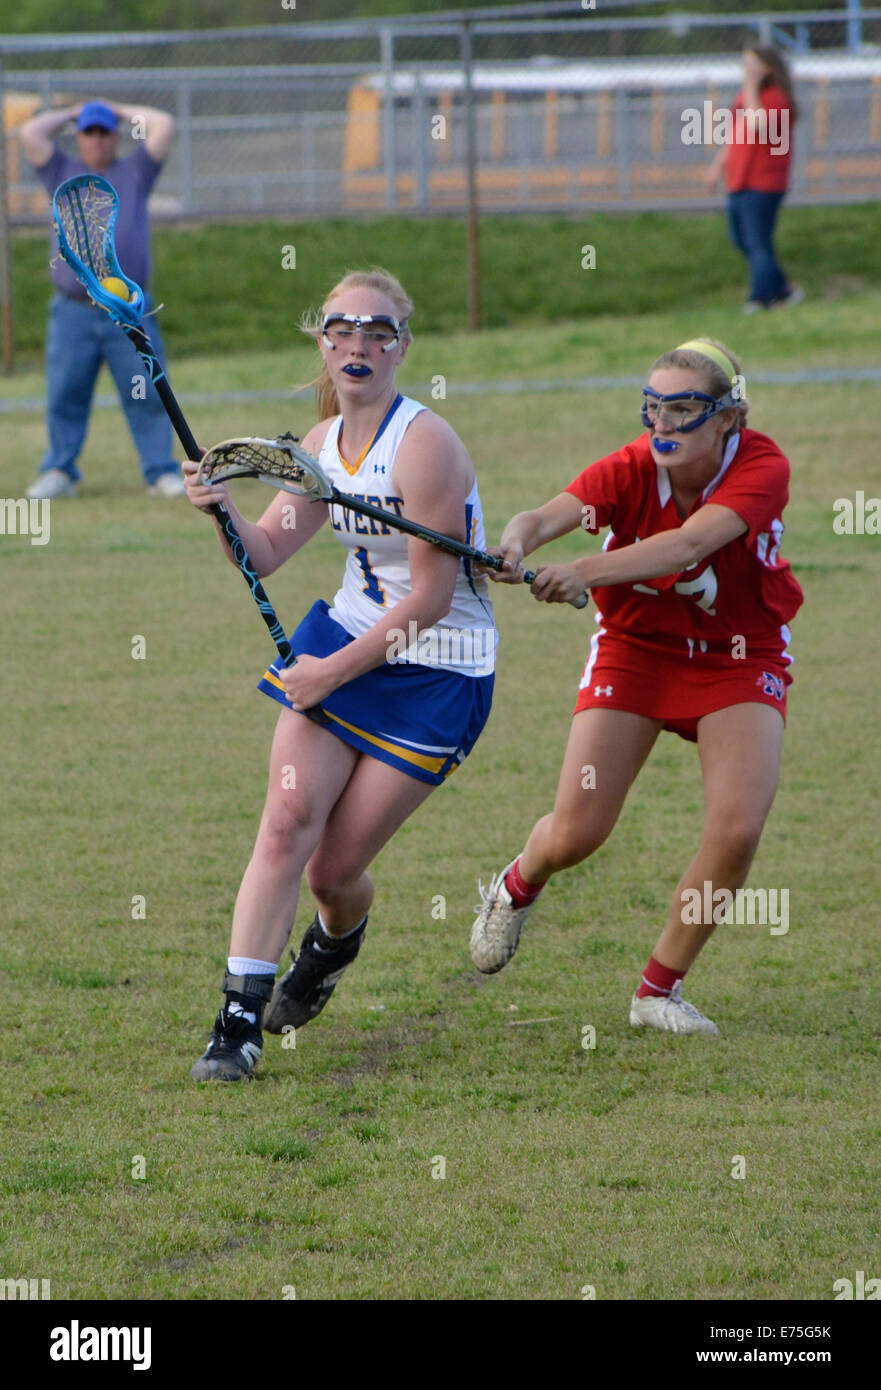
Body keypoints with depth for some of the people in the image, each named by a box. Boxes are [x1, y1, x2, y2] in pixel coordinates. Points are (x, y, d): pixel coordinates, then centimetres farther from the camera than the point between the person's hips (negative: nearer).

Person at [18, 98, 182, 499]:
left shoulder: (134, 173, 15)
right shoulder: (62, 173, 16)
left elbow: (164, 125, 5)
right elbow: (31, 133, 4)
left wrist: (120, 111, 17)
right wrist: (70, 114, 18)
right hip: (72, 311, 1)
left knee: (146, 396, -4)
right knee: (64, 394, -2)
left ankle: (161, 473, -2)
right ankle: (59, 473, 5)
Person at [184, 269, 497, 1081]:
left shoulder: (424, 447, -20)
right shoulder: (324, 443, 4)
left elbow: (430, 598, -19)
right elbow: (266, 552, 9)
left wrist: (336, 671, -16)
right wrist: (221, 509, -12)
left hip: (436, 677, -6)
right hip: (343, 641, 6)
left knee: (334, 869, -1)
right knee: (288, 820, -14)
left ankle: (336, 943, 36)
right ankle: (240, 1019, -12)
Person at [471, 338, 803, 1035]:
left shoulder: (762, 468, -24)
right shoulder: (631, 469, -20)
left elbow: (688, 544, -41)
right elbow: (554, 513, -38)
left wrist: (585, 572, -55)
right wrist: (517, 539, -63)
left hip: (741, 659, -1)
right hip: (635, 651, 1)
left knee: (738, 828, -18)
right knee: (576, 832, -6)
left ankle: (660, 990, 2)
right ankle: (517, 886, 33)